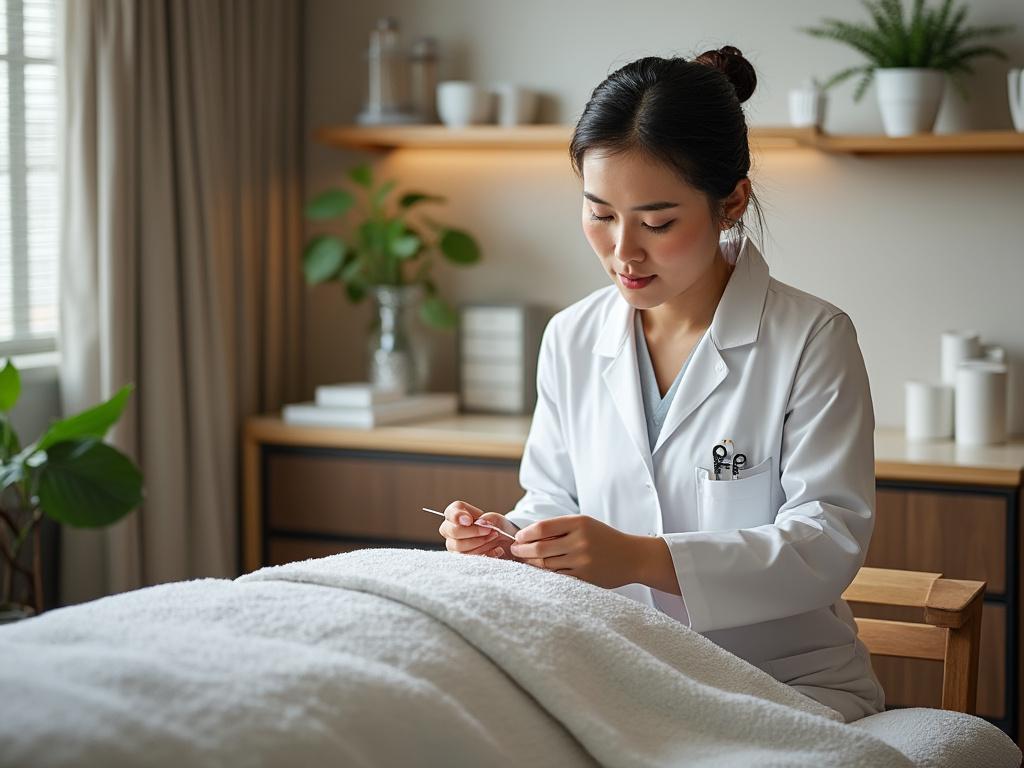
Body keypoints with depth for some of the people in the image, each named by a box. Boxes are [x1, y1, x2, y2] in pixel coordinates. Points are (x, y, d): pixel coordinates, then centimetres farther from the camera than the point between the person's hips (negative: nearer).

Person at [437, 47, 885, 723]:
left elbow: (830, 539, -15)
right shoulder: (571, 340, 7)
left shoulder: (813, 340, -8)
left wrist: (642, 559, -28)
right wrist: (507, 538, -12)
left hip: (789, 685, -3)